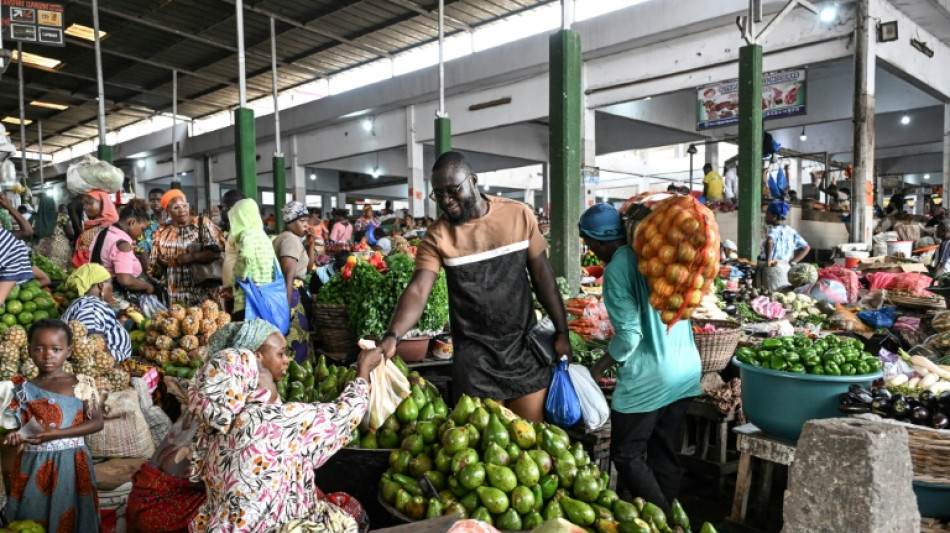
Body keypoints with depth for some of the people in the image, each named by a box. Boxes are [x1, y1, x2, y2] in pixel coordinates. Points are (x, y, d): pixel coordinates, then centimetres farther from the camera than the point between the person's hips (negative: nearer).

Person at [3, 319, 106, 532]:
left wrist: (57, 433, -18)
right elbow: (20, 425, 5)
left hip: (70, 462, -2)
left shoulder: (80, 384, -3)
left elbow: (97, 422, -9)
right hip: (34, 464, 3)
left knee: (68, 516, 4)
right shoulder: (25, 389, 5)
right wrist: (15, 435, -18)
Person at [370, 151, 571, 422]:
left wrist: (562, 332, 2)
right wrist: (392, 336, -32)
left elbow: (542, 275, 2)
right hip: (475, 357, -1)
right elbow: (418, 290, -16)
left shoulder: (519, 215, -3)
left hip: (525, 349, 1)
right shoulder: (437, 236, -6)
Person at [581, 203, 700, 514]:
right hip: (687, 369, 8)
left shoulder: (617, 269, -16)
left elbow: (629, 335, -18)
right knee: (665, 454, 17)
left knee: (626, 455, 7)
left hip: (650, 378, -8)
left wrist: (598, 370, -4)